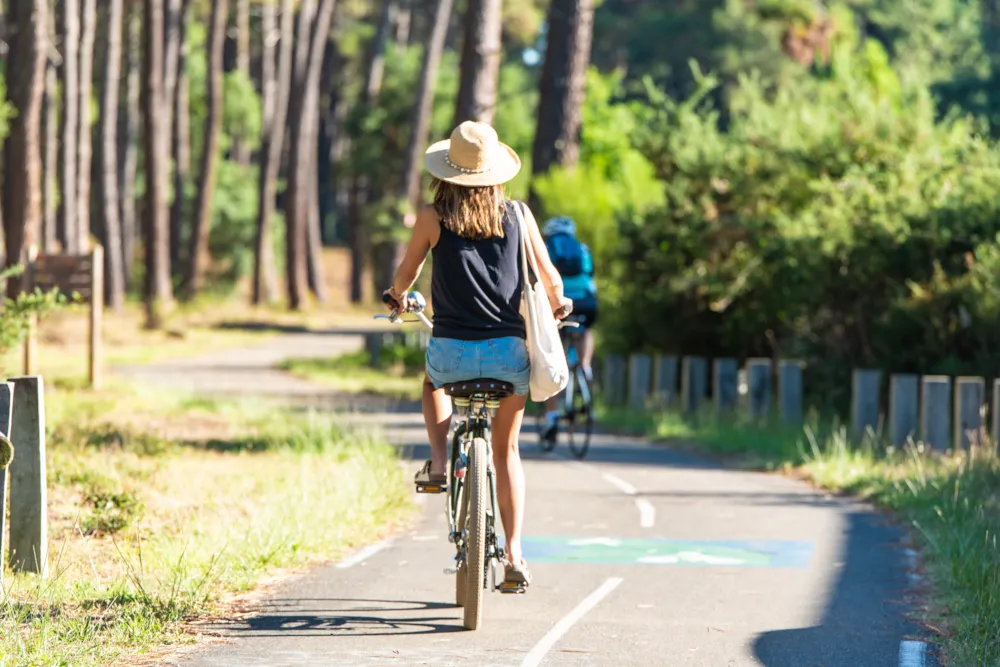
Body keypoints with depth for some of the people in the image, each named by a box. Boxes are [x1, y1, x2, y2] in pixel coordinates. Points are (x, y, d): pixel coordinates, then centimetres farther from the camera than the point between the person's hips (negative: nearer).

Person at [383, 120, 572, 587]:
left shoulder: (433, 218, -1)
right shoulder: (517, 215, 2)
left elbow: (406, 274, 14)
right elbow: (549, 278, 9)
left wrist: (397, 297, 37)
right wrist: (558, 305, 31)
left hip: (452, 351, -1)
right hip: (510, 352, 1)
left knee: (434, 380, 38)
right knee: (506, 449, 21)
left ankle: (439, 461, 16)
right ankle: (514, 555, 13)